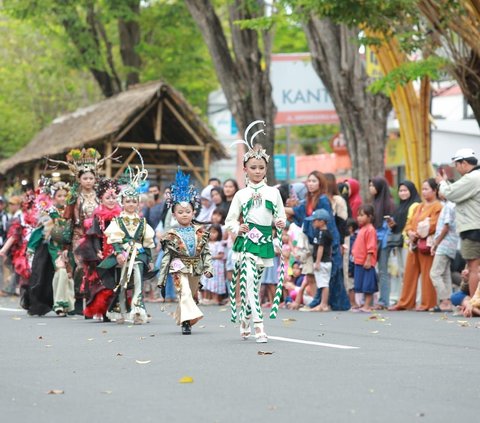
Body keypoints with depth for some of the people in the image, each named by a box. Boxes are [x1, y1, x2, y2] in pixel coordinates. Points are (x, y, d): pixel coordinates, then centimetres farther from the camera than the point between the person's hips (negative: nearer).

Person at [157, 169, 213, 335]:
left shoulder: (200, 232, 4)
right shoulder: (171, 235, -2)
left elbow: (206, 252, 7)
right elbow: (166, 257, 0)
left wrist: (208, 267, -7)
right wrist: (161, 279, -1)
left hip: (196, 268, 4)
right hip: (180, 268, -4)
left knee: (191, 295, 12)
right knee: (185, 292, -20)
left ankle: (182, 319, 28)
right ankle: (187, 321, -29)